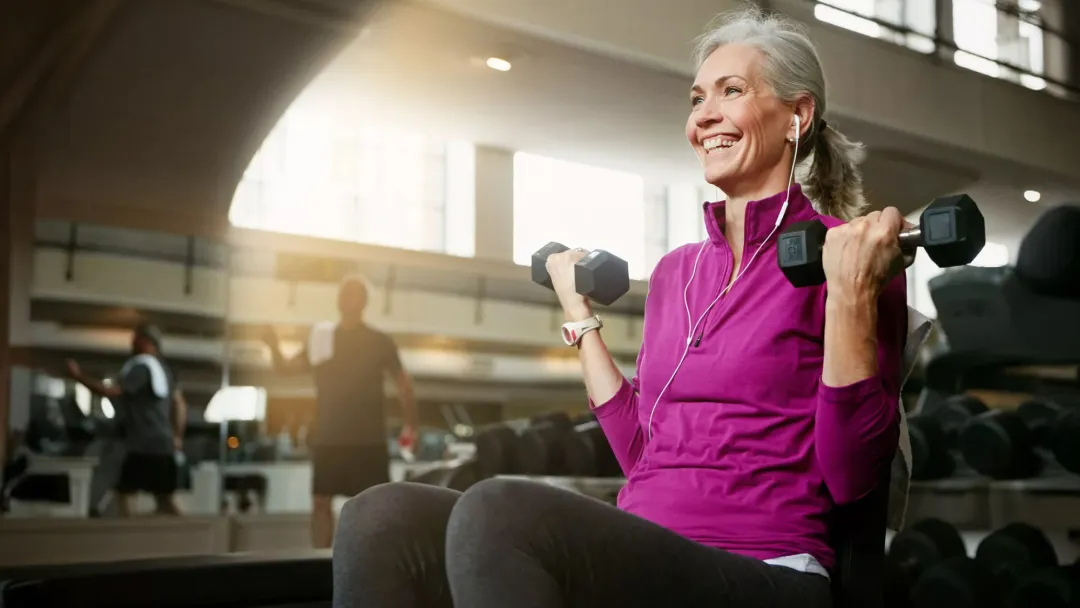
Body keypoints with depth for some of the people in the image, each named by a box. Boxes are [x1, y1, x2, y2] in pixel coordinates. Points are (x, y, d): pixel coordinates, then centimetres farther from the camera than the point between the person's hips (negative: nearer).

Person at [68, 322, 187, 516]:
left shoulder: (140, 365, -10)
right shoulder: (163, 368, 19)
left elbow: (112, 392, -19)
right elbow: (180, 404, 22)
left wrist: (80, 377, -13)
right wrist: (177, 436, 22)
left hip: (143, 445, -9)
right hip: (164, 445, 9)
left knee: (125, 493, -6)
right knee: (166, 498, 12)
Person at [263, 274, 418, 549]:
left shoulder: (379, 342, 0)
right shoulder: (321, 338, 7)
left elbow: (402, 381, 2)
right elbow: (286, 368, 3)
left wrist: (411, 424, -3)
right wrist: (274, 347, -18)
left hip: (368, 439, -3)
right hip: (328, 438, 3)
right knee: (321, 502, 1)